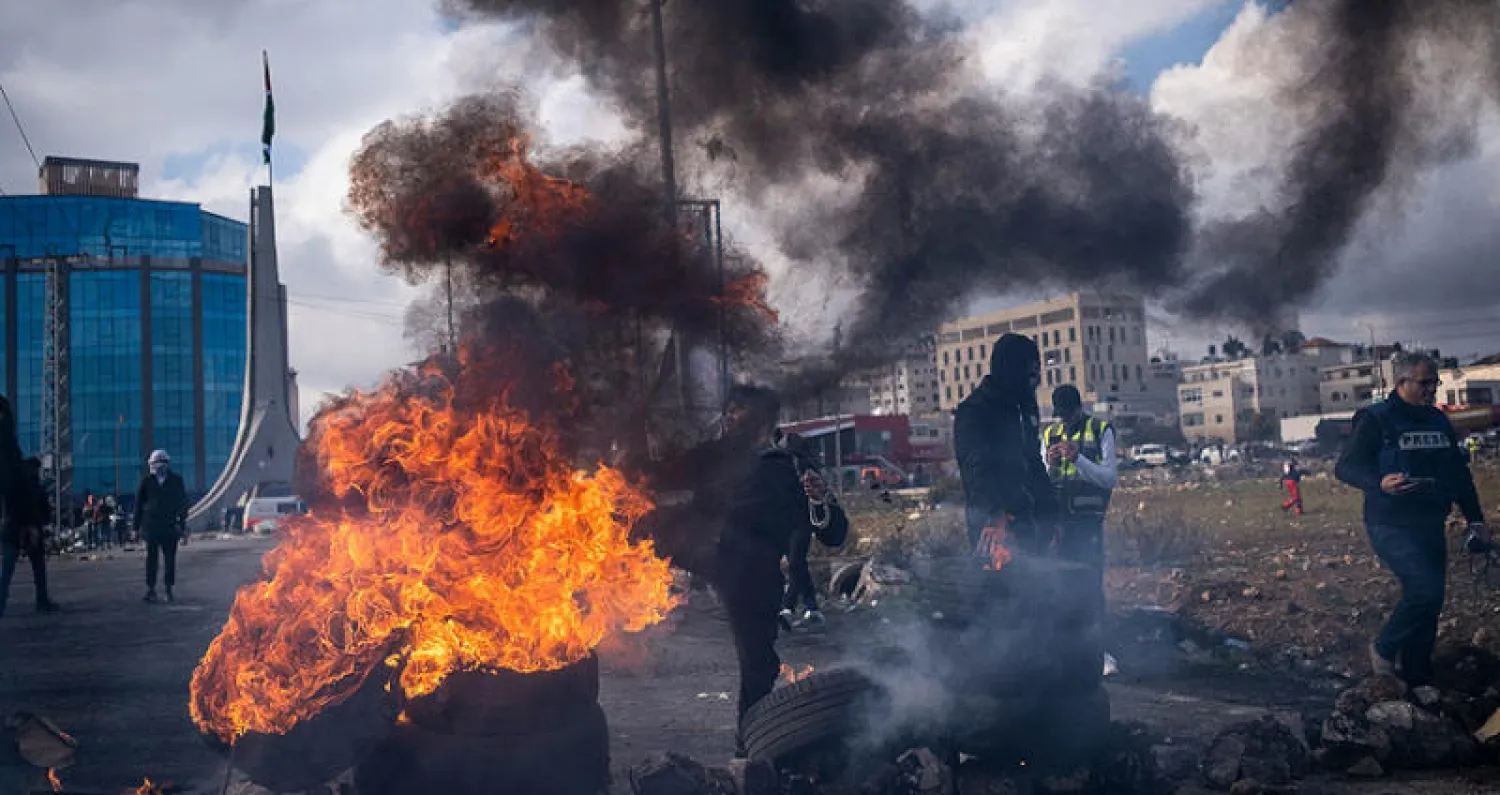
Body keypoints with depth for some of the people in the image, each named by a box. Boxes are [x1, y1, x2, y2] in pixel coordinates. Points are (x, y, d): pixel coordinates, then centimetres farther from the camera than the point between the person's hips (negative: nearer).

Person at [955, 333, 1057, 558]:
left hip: (1026, 521, 8)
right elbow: (978, 469, -25)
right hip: (993, 527, -8)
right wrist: (996, 515, -39)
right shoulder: (974, 412, -11)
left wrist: (1048, 506, 12)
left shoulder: (1024, 407, 16)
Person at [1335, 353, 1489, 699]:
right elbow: (1345, 466, -15)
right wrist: (1380, 484, -34)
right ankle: (1384, 650, 2)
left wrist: (1475, 519, 15)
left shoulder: (1439, 421, 12)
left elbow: (1459, 473, 20)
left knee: (1429, 603, 9)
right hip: (1392, 527, -7)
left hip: (1431, 527, 7)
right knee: (1426, 590, -21)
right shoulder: (1375, 420, -9)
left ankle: (1417, 677, 23)